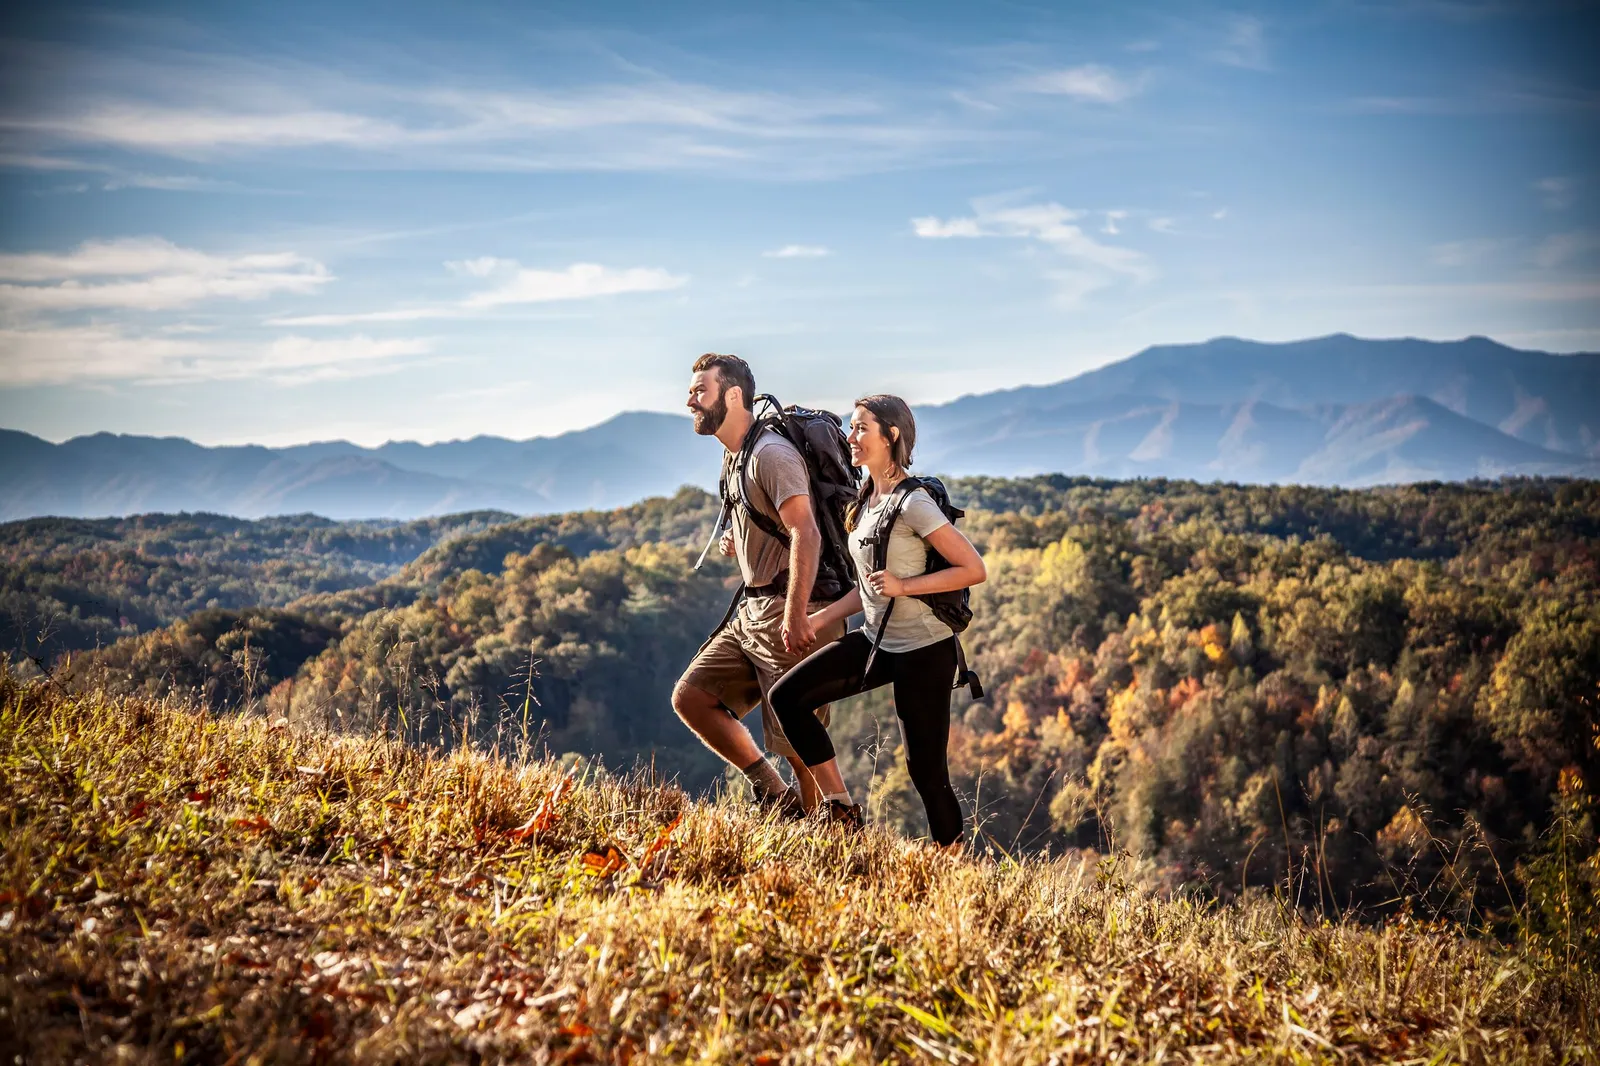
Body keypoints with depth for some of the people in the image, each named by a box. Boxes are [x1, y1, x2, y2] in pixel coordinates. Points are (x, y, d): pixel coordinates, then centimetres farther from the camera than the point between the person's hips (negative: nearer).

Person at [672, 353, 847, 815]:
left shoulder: (771, 454, -15)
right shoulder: (732, 457, 16)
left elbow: (806, 534, -25)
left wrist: (795, 616, -32)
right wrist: (734, 538, 9)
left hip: (790, 613, -10)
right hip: (752, 612, 10)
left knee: (796, 739, -4)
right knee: (690, 697, 5)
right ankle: (774, 795, 12)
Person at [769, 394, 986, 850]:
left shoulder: (913, 503, -17)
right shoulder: (867, 500, 9)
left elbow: (974, 569, -18)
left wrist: (904, 586, -22)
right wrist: (820, 618, 8)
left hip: (924, 650, -8)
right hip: (878, 640, 8)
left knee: (926, 770, -2)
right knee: (788, 696, -4)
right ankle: (842, 810, 4)